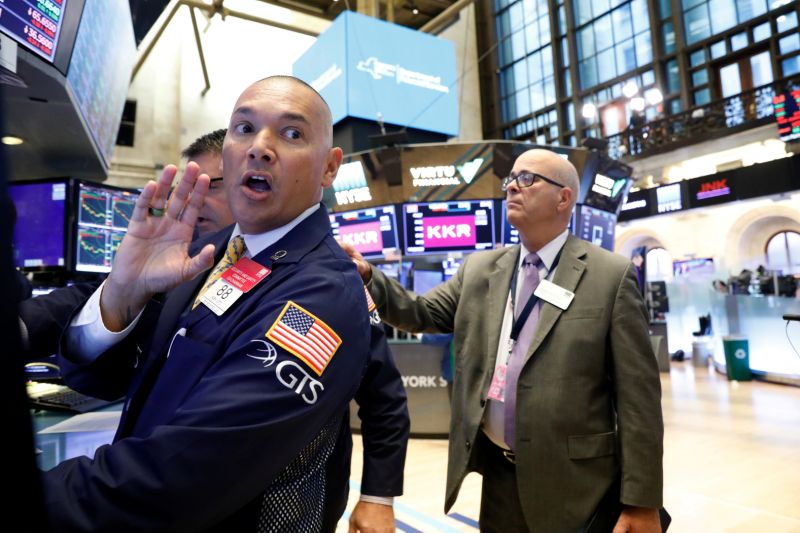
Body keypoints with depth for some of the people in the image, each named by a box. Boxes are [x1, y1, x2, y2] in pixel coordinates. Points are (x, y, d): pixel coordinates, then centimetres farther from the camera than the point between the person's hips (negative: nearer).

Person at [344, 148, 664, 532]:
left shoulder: (611, 275, -7)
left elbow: (637, 395, -8)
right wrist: (367, 277, -16)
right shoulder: (479, 268, 5)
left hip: (576, 485, -3)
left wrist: (642, 502, -9)